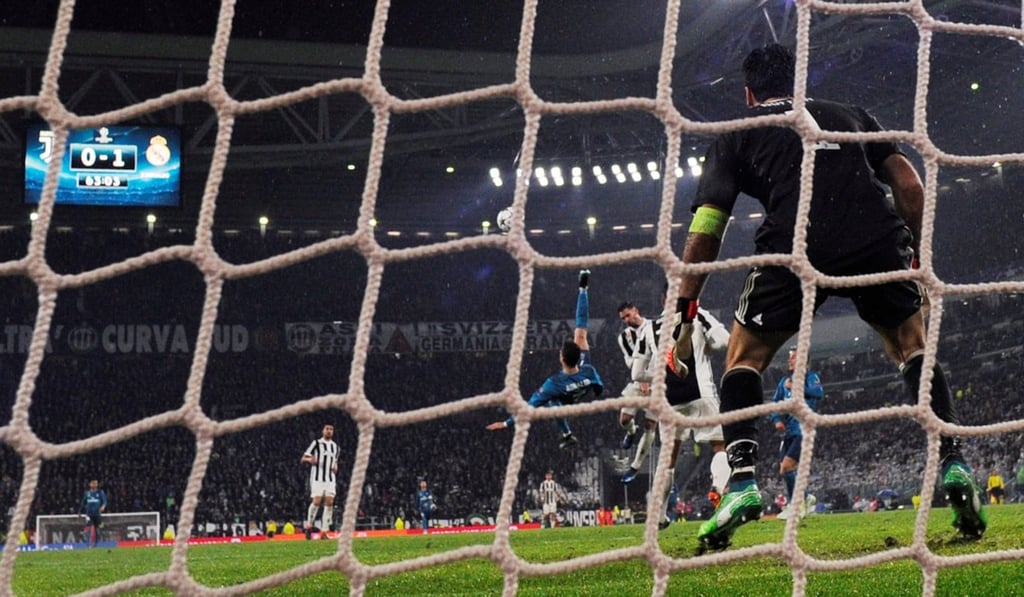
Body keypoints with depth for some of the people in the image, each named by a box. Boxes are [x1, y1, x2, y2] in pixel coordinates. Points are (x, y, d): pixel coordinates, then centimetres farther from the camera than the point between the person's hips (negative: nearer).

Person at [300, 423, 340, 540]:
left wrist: (335, 467, 8)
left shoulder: (335, 446, 18)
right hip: (317, 477, -4)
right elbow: (303, 459, 1)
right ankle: (309, 526, 6)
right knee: (316, 501, -14)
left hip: (330, 478, 4)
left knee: (329, 502, -7)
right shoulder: (316, 443, 3)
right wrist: (310, 459, -22)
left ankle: (324, 531, -5)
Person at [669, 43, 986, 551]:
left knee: (744, 358, 17)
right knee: (913, 347, 24)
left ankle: (742, 482, 0)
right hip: (878, 241, 2)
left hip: (794, 244, -2)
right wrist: (921, 262, 26)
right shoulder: (852, 116, 31)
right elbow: (910, 187, 19)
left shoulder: (737, 136, 24)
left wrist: (683, 317, 16)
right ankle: (953, 465, 10)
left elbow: (705, 233, 15)